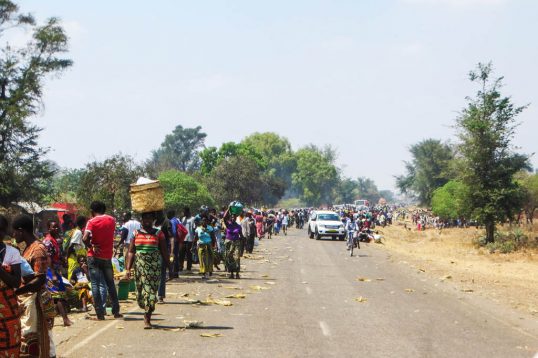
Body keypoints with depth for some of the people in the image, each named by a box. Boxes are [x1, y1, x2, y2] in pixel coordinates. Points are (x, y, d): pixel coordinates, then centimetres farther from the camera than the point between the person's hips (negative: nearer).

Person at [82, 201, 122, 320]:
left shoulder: (92, 222, -8)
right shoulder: (111, 220, 5)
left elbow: (85, 239, -21)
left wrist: (91, 246, -6)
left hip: (94, 257, -4)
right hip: (107, 257, 4)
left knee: (96, 285, 1)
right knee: (110, 284, 15)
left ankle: (100, 313, -2)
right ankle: (116, 311, 19)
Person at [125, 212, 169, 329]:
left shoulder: (158, 234, 4)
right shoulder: (136, 234, 9)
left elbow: (164, 252, 6)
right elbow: (131, 252, 7)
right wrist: (128, 268, 0)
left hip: (154, 267, -2)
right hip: (139, 266, 2)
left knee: (151, 291, -9)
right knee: (140, 292, 5)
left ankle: (147, 319, -5)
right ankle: (147, 312, 29)